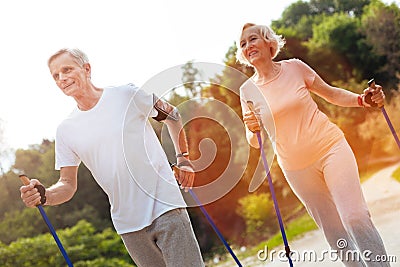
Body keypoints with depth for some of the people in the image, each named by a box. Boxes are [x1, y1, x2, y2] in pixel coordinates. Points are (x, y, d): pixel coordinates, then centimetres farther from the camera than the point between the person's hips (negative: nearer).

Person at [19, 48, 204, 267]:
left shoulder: (127, 95, -3)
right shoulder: (66, 130, 5)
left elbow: (172, 115, 10)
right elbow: (68, 184, 6)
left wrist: (183, 159, 5)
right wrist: (44, 196, -15)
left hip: (166, 207, -3)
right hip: (128, 224, 3)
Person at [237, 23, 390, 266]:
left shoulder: (294, 67, -4)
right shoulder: (248, 90, -1)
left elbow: (331, 94, 10)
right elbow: (254, 142, 4)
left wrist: (362, 99, -8)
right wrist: (253, 129, -19)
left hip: (330, 148, -2)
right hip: (296, 167, 2)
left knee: (355, 217, -15)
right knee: (335, 232, 6)